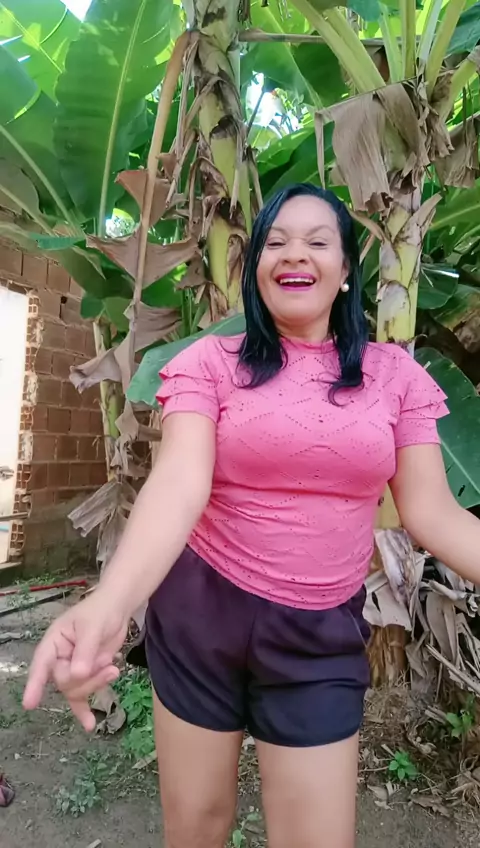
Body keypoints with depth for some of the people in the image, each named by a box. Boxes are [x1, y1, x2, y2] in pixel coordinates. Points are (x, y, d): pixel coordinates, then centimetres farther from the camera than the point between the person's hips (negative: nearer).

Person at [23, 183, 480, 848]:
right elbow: (180, 482, -21)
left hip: (324, 634, 1)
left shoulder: (395, 374, 0)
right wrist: (110, 604, -37)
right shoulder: (211, 362, -7)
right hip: (201, 611, 0)